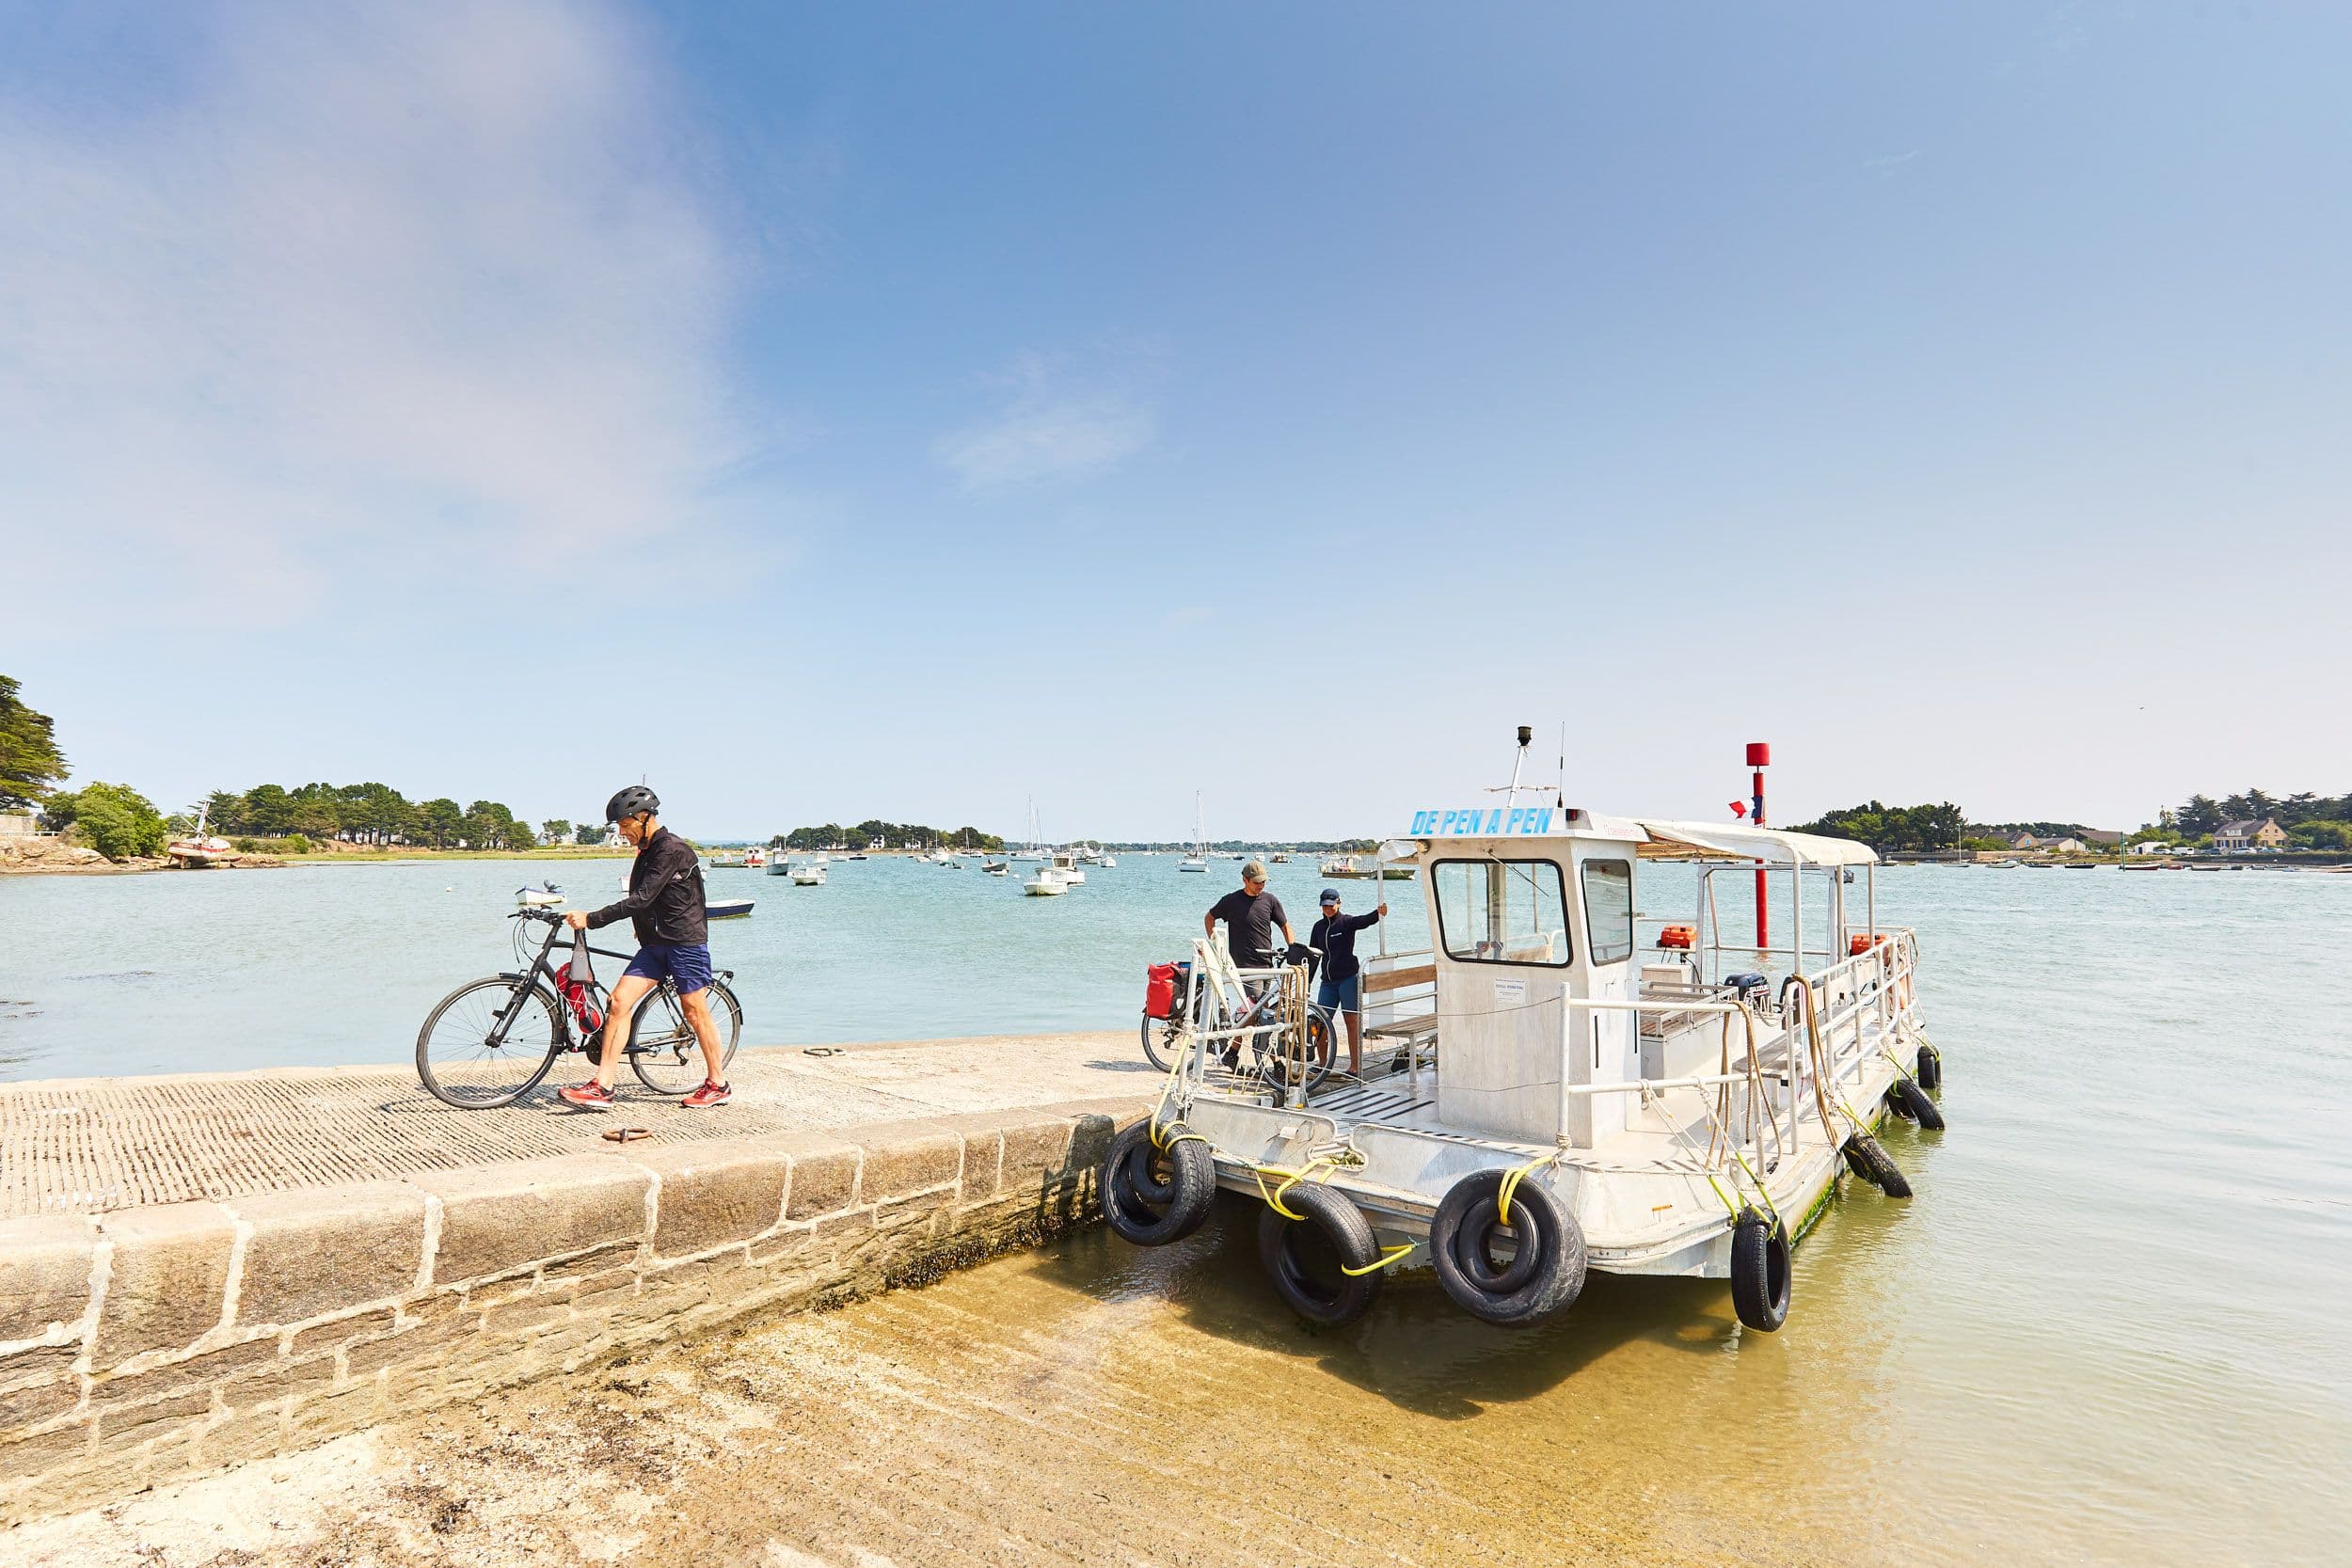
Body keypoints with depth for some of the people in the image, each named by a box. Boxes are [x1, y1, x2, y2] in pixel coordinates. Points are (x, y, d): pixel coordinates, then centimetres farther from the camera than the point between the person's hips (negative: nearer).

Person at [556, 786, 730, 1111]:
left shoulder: (673, 850, -16)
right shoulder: (648, 852, 13)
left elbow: (641, 900, -22)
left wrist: (591, 919, -21)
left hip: (686, 942, -8)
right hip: (655, 944, 9)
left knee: (696, 1013, 0)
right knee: (619, 1001, -4)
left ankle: (717, 1086, 14)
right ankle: (601, 1088, -2)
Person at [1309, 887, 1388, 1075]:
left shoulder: (1346, 922, -4)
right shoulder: (1319, 926, 12)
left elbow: (1364, 921, -24)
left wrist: (1378, 913, -45)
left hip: (1348, 977, -5)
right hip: (1328, 981, 5)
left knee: (1352, 1022, -3)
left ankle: (1355, 1066, 1)